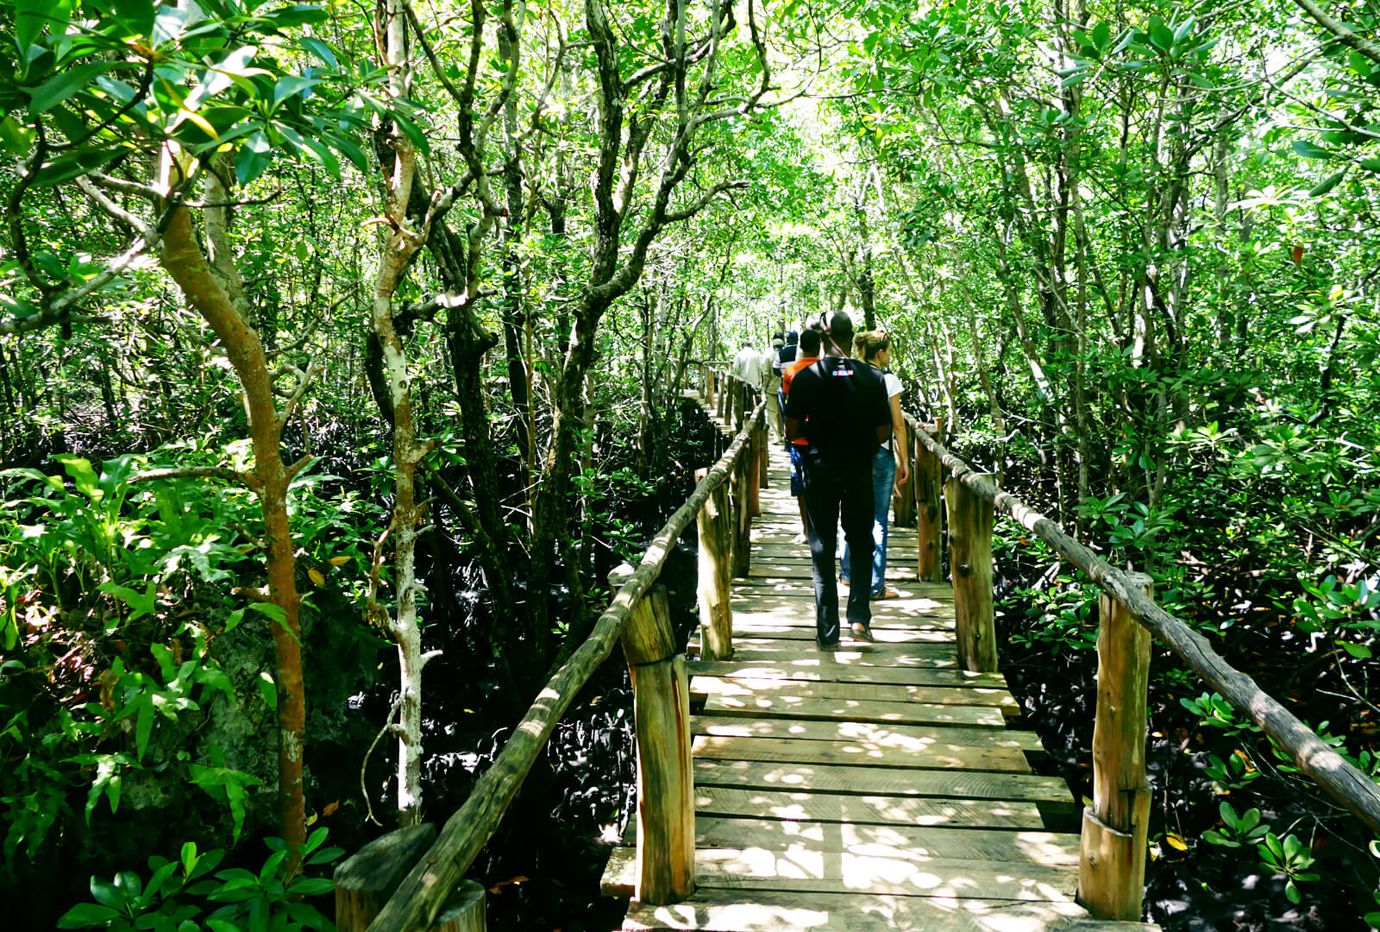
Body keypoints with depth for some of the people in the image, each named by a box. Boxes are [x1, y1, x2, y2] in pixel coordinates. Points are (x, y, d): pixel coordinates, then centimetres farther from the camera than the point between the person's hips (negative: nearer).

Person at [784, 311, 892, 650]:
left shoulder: (805, 378, -9)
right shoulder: (873, 378, -6)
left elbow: (792, 431, -8)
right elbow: (883, 432, -2)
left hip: (820, 471, -1)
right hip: (859, 470, 1)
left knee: (823, 548, 8)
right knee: (861, 543, 19)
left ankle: (827, 632, 10)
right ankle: (859, 617, 11)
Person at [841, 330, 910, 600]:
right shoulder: (888, 380, -8)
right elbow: (898, 425, -7)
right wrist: (903, 461, 0)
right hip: (880, 453, -5)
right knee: (878, 520, 0)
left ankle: (849, 573, 28)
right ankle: (875, 586, 3)